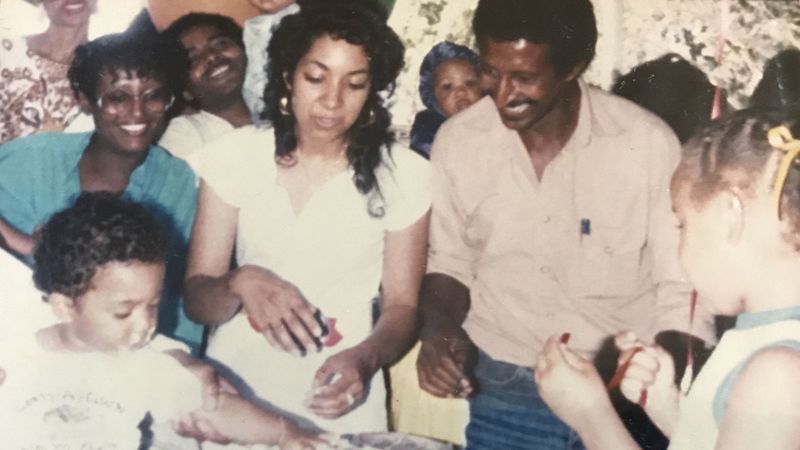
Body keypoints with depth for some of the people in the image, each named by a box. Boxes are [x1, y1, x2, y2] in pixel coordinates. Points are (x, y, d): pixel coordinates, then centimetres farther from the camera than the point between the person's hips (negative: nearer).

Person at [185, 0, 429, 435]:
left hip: (338, 396, 0)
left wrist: (365, 359, -20)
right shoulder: (234, 154, -3)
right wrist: (241, 283, -25)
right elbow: (196, 299, -4)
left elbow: (402, 305, 0)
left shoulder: (403, 174, -4)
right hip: (234, 383, 1)